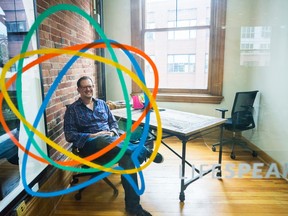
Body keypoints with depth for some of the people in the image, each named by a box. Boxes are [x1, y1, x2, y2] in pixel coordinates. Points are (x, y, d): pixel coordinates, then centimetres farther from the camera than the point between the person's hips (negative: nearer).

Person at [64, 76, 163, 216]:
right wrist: (92, 136, -14)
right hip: (89, 144, -3)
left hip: (110, 139, 3)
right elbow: (70, 135, -1)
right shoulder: (72, 109, 7)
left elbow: (114, 122, 21)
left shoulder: (102, 103, 20)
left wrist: (112, 132, -3)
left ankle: (132, 205, -24)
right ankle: (143, 151, -33)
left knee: (127, 157, -30)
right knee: (104, 140, -42)